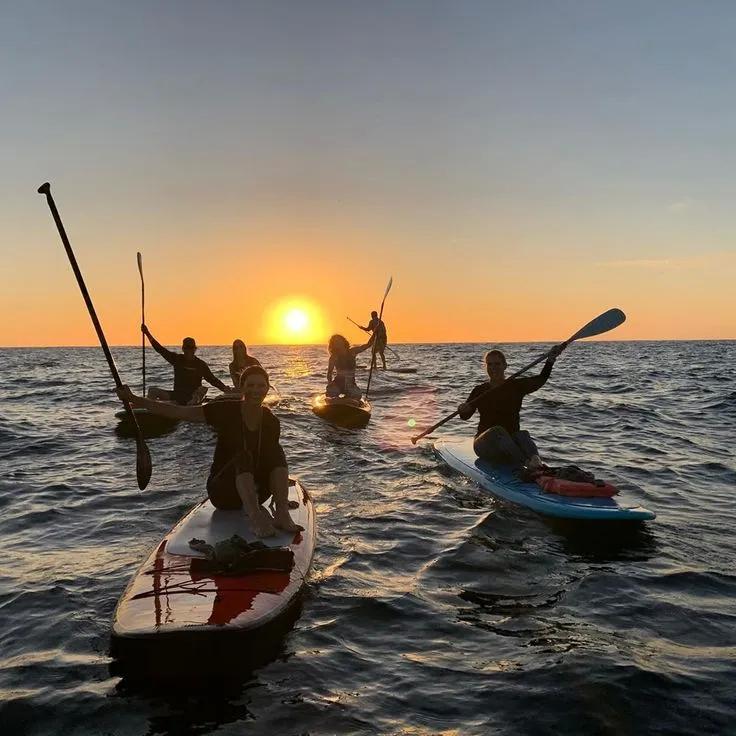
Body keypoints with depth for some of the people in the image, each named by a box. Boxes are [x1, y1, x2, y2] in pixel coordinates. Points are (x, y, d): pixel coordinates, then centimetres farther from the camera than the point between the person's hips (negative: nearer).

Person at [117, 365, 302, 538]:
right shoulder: (226, 411, -9)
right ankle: (255, 517, -51)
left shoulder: (271, 422, 1)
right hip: (222, 491, -3)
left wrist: (281, 498, -8)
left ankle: (282, 514, -33)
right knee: (244, 456, -32)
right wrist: (134, 399, -19)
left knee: (277, 450, -20)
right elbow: (177, 412, -13)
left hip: (255, 492, 3)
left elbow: (276, 461, 6)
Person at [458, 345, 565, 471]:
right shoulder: (480, 391, 8)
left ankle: (536, 463, -61)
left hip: (511, 442, 1)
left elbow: (540, 380, -11)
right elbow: (465, 416, -4)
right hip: (485, 442, -1)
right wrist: (463, 410, -28)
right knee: (498, 431, -33)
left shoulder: (516, 386, 7)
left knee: (523, 435, -31)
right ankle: (528, 464, -53)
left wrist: (551, 360, -28)